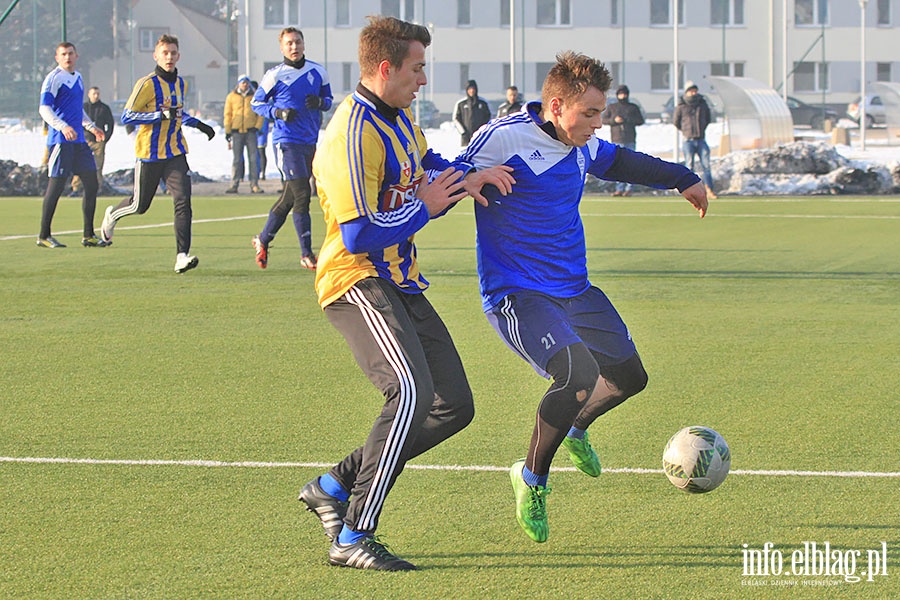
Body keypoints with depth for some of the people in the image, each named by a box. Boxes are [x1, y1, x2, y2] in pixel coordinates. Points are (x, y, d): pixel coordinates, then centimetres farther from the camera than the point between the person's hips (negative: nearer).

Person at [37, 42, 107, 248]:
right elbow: (44, 108, -17)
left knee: (91, 183, 5)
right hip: (60, 140, -8)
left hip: (79, 140, 8)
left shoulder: (78, 78, 18)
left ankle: (88, 235, 12)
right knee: (56, 185, -7)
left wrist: (91, 126, 31)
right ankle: (44, 236, 1)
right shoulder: (53, 78, -8)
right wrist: (63, 127, -28)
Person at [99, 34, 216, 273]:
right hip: (150, 153, -4)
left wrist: (199, 124, 17)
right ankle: (112, 216, 44)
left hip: (176, 153, 4)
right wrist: (161, 115, -24)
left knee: (183, 201, -15)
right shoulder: (147, 84, -12)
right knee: (140, 205, 10)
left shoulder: (181, 84, 10)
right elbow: (127, 117, -16)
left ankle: (182, 256, -18)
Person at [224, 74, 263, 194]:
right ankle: (234, 185, 1)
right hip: (236, 131, 0)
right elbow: (228, 115, 8)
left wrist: (257, 126, -5)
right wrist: (227, 131, 2)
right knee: (236, 159, 0)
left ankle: (254, 185, 1)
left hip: (251, 131, 0)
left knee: (253, 159, -1)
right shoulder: (231, 97, 7)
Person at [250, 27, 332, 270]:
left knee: (289, 197, 12)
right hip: (287, 141, -5)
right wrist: (277, 112, -13)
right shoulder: (274, 75, -3)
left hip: (310, 141, 6)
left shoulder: (318, 72, 8)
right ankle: (306, 254, -12)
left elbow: (328, 99, 19)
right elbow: (256, 103, 5)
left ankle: (263, 239, 30)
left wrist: (320, 102, -5)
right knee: (301, 195, -15)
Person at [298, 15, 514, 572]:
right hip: (357, 282, -10)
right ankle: (353, 537, -25)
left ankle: (335, 486, 15)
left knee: (455, 405, 7)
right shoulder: (352, 136, -20)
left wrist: (468, 177, 10)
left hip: (400, 284, 10)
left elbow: (428, 163, 32)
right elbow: (359, 235, -25)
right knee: (411, 392, -28)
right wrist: (426, 206, -13)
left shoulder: (400, 118, 11)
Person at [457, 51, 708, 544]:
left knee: (628, 377, 15)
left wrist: (682, 179, 36)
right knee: (579, 375, -28)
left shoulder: (581, 145, 6)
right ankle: (532, 480, -4)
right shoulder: (502, 139, -18)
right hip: (516, 295, -9)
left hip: (575, 290, 9)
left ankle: (575, 430, 49)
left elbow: (619, 161, 28)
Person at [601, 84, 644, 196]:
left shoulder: (633, 107, 13)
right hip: (616, 139, 1)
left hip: (630, 140, 0)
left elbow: (641, 120, 8)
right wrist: (614, 120, -11)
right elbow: (604, 120, 7)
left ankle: (628, 188, -4)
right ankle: (619, 188, -3)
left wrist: (628, 119, -8)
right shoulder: (611, 107, 14)